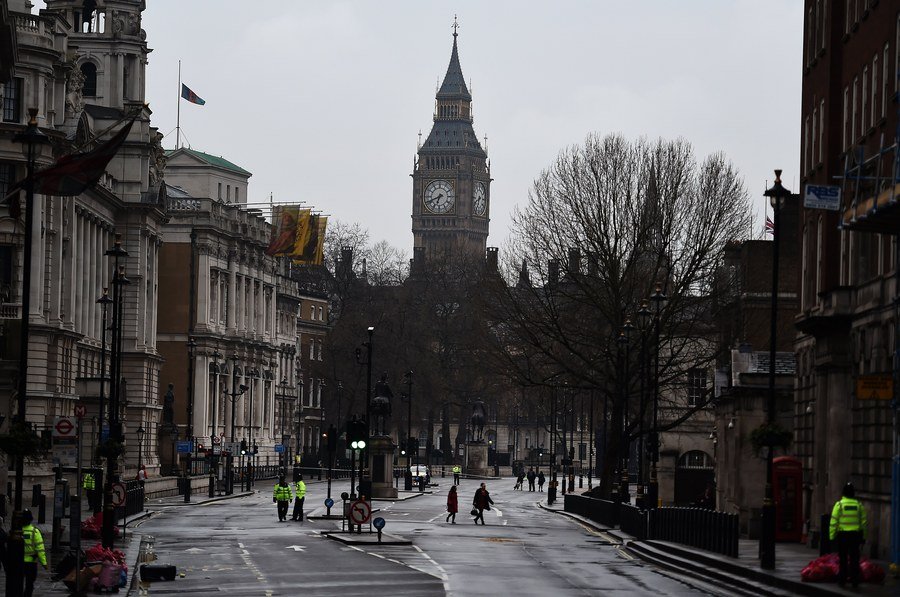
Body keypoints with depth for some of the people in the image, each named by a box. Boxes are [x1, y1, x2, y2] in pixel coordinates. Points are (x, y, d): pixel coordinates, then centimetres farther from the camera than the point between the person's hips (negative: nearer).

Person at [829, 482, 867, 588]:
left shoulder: (839, 504, -4)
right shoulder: (859, 505, 4)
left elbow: (833, 522, -5)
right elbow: (863, 522, 6)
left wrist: (831, 536, 0)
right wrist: (863, 536, 12)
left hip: (842, 535, -2)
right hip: (855, 535, 2)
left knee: (843, 559, 4)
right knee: (854, 559, 6)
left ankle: (842, 580, 6)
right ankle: (855, 580, 5)